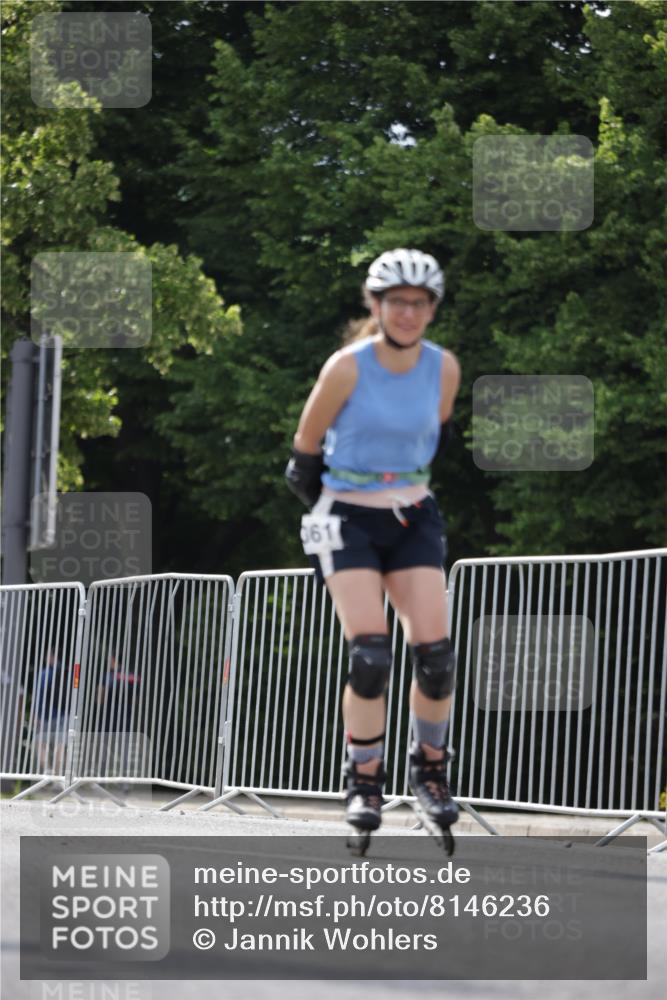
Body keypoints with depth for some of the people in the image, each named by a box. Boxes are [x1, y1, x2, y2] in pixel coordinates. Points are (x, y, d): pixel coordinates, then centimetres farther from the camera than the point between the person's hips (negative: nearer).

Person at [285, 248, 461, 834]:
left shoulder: (444, 369, -3)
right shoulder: (347, 368, -14)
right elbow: (305, 449, -1)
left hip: (412, 520, 3)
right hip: (348, 520, -3)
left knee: (435, 652, -10)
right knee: (370, 652, -18)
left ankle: (430, 768, 14)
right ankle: (365, 781, -1)